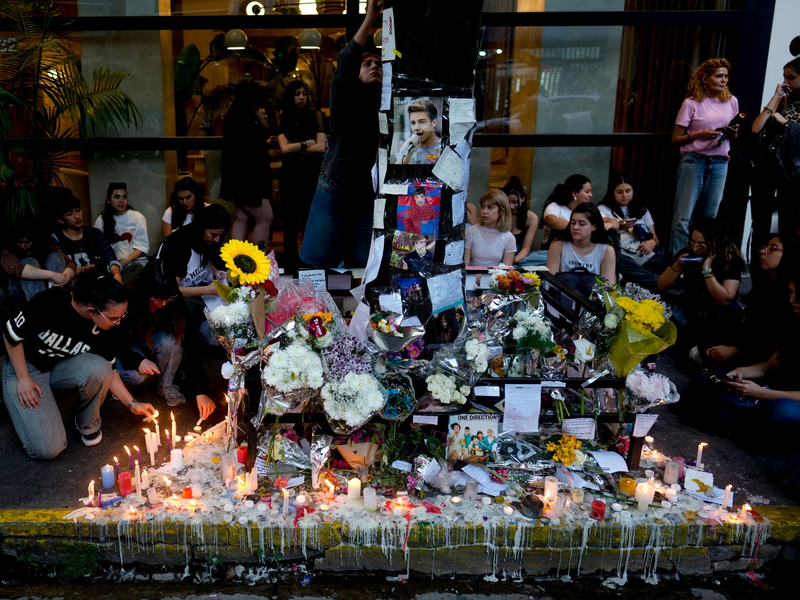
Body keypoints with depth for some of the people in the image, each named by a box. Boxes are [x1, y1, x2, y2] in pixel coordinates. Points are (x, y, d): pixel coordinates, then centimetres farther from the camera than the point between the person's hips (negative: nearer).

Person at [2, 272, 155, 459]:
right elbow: (12, 333, -16)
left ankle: (88, 424, -5)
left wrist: (132, 404, -9)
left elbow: (107, 371, -2)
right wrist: (23, 379, -16)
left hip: (61, 369, 3)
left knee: (97, 368, -33)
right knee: (48, 449, -17)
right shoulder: (52, 302, -30)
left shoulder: (104, 331, -16)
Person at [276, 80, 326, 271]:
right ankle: (289, 263, 13)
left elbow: (321, 147, -9)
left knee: (310, 218, 0)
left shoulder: (315, 115, 1)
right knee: (290, 219, 5)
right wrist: (307, 143, -5)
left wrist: (295, 150, -6)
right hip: (290, 174, 1)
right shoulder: (283, 118, 4)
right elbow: (285, 148, -8)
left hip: (311, 172, -1)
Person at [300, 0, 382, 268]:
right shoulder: (344, 98, -1)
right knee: (320, 266, 2)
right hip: (333, 193, -2)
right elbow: (346, 64, -16)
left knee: (365, 269, 4)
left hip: (369, 195, 3)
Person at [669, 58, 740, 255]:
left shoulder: (731, 101, 12)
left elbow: (732, 139, 20)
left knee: (709, 217, 7)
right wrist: (700, 134, -18)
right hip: (694, 161, -4)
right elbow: (676, 139, -4)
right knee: (683, 217, -7)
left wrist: (733, 133, -2)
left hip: (719, 164, 5)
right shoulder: (692, 103, -2)